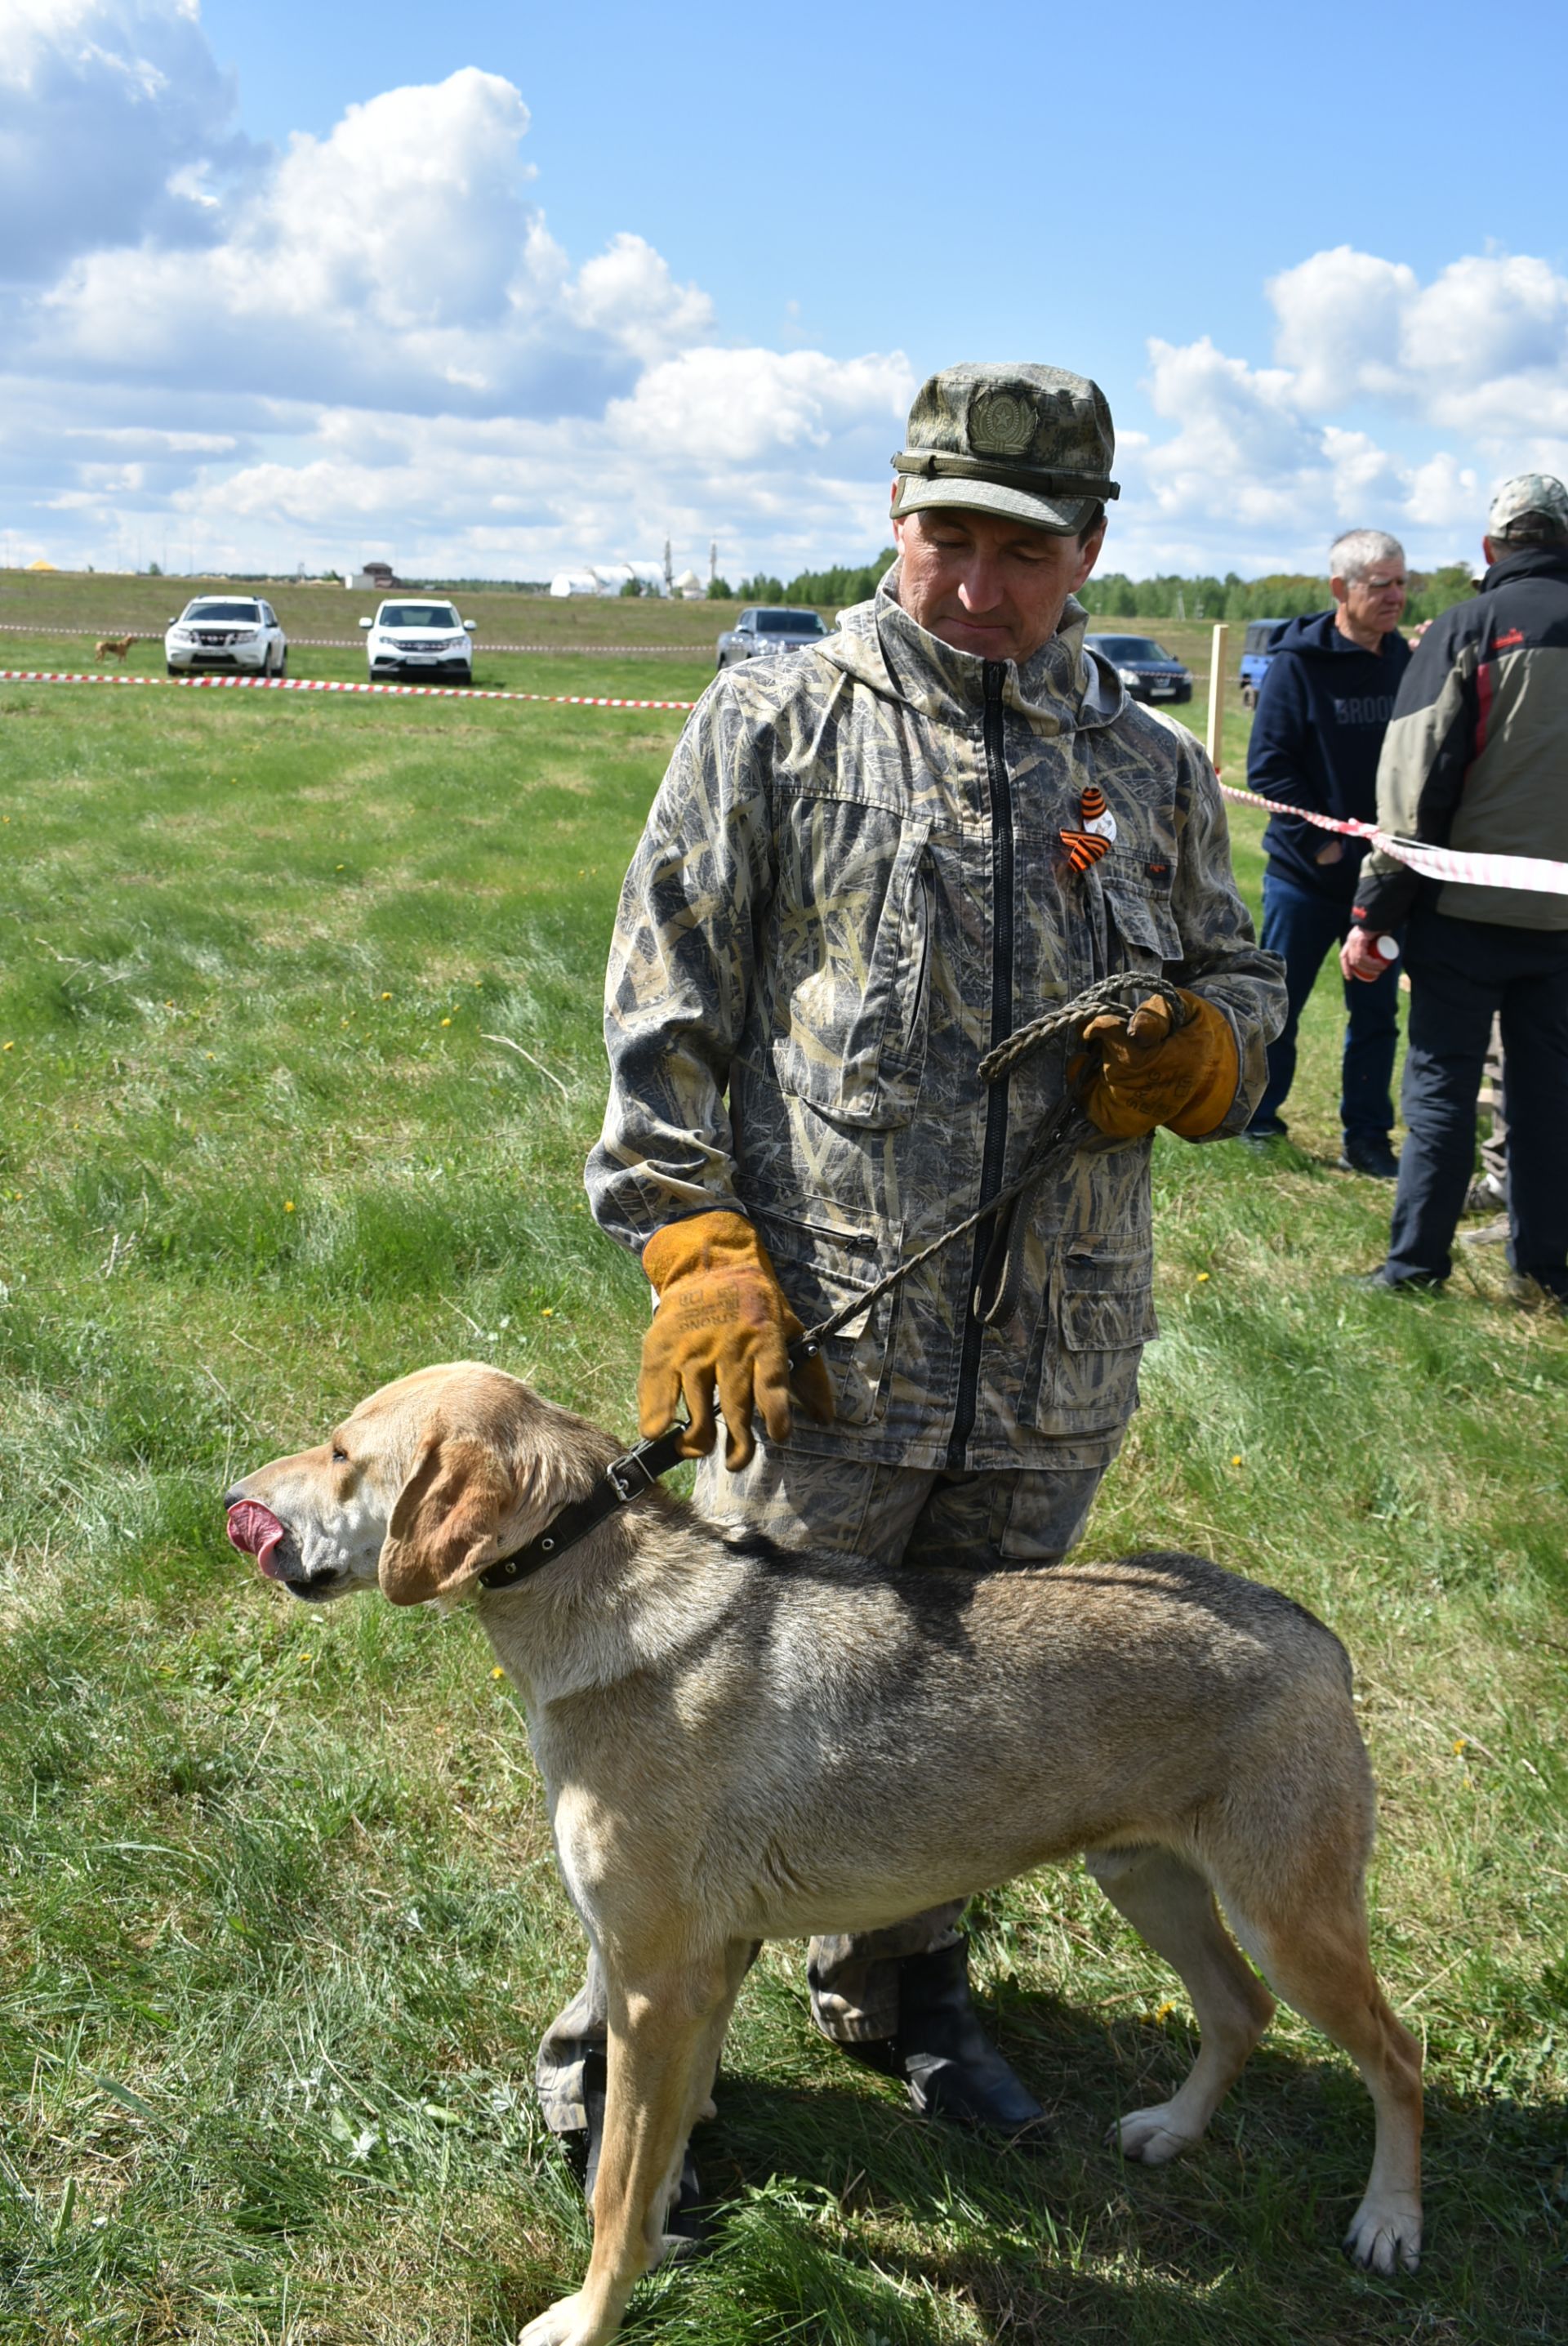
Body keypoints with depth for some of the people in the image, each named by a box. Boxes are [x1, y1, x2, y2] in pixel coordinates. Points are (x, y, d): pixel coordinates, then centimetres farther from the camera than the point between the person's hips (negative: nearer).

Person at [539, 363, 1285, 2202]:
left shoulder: (1150, 767, 10)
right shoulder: (775, 722, -1)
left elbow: (1236, 980, 20)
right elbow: (663, 1003, -3)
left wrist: (1198, 1049, -5)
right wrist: (697, 1253, -12)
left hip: (1059, 1367, 4)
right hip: (819, 1349, -4)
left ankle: (898, 1983, 45)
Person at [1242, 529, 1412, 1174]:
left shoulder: (1407, 662, 4)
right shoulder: (1299, 662, -9)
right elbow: (1268, 766, -12)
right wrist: (1319, 841, -15)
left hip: (1383, 873, 4)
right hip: (1306, 873, -4)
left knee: (1376, 1011, 9)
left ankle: (1366, 1138, 19)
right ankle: (1253, 1118, 23)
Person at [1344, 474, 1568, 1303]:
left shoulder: (1468, 628, -7)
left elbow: (1415, 785, -11)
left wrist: (1374, 911, -9)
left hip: (1469, 903, -4)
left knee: (1442, 1082, 3)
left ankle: (1416, 1263, 7)